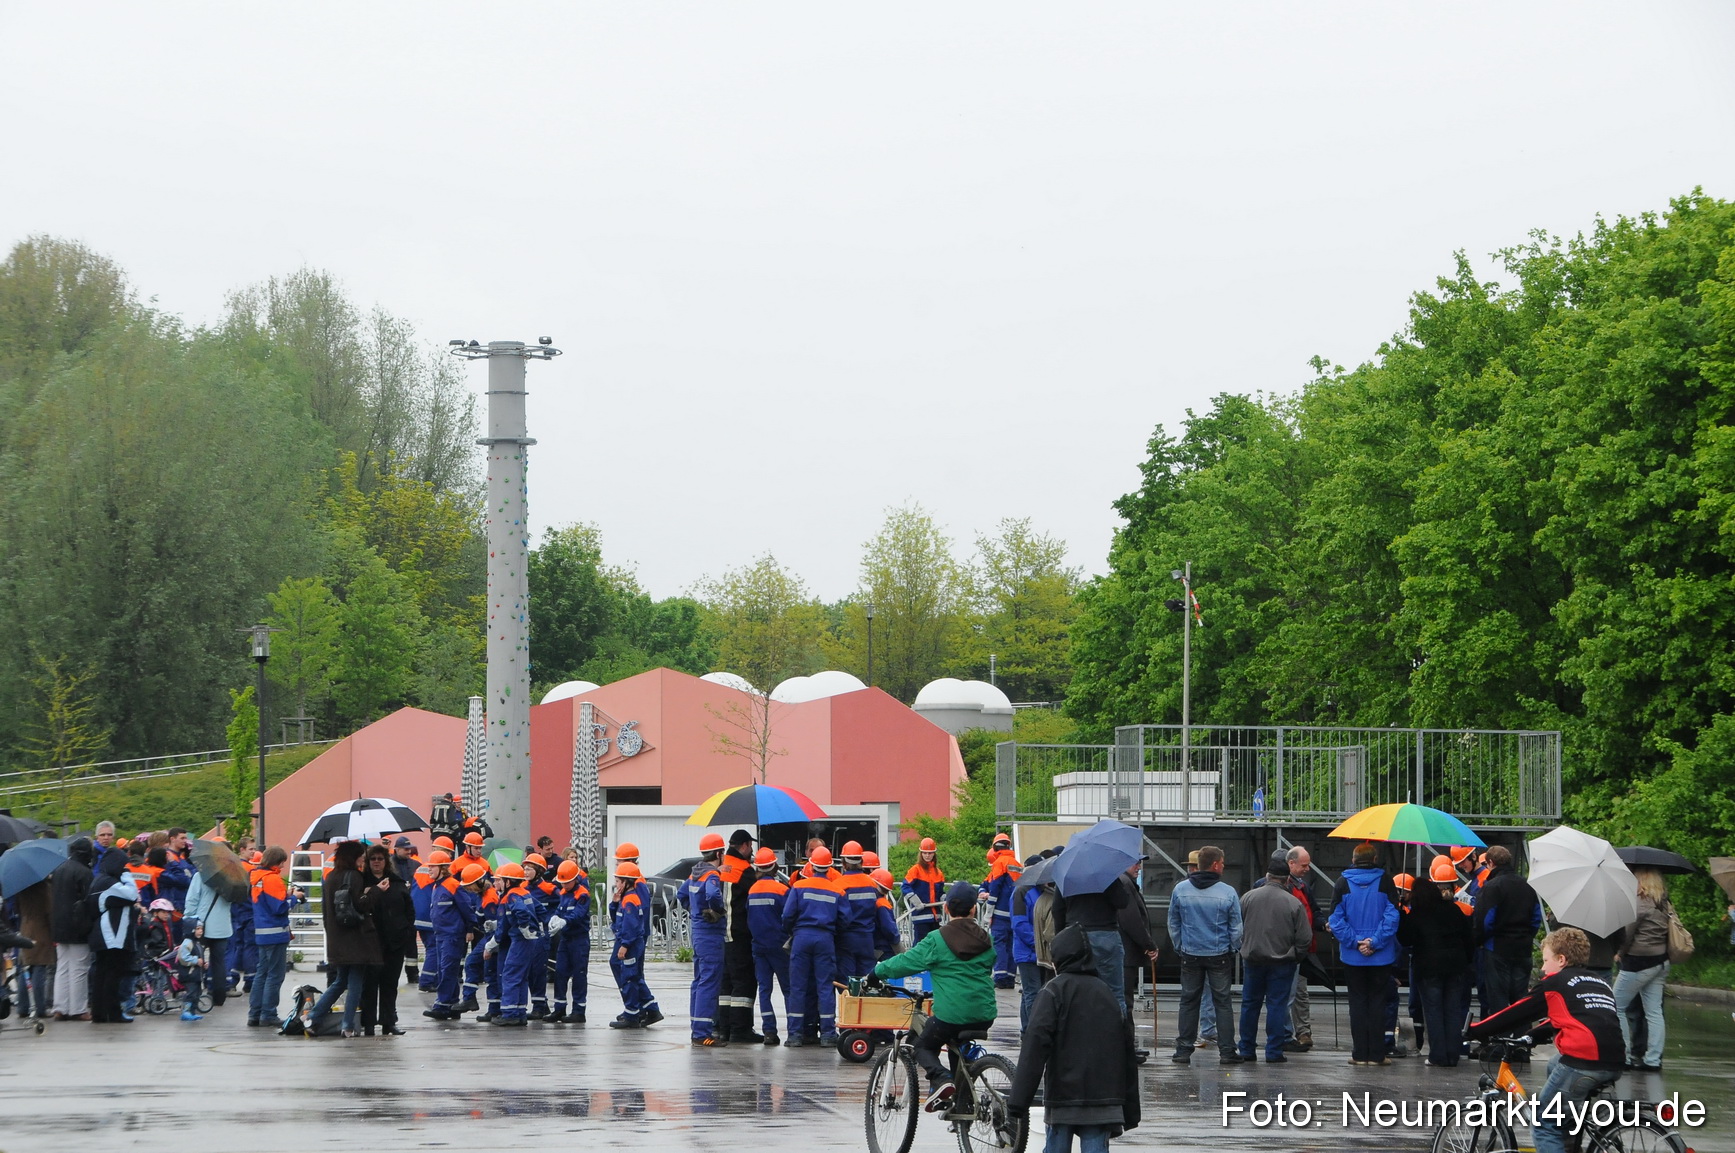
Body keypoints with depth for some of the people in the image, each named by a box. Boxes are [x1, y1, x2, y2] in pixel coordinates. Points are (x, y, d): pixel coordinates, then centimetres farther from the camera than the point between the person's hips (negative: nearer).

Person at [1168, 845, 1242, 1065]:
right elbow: (1236, 927, -4)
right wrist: (1234, 950, 11)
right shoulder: (1228, 892, -9)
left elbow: (1173, 923, 5)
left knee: (1188, 1001, 9)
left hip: (1190, 955, 2)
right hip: (1219, 956, -2)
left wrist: (1179, 948, 15)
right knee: (1222, 1001, 5)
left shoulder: (1180, 890, -2)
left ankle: (1183, 1049, 8)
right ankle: (1226, 1051, 3)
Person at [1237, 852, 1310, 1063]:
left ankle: (1247, 1050, 17)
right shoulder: (1293, 903, -10)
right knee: (1277, 1005, 3)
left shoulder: (1249, 897, -3)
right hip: (1282, 962, -2)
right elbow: (1304, 937, -8)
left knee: (1250, 1004, 13)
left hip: (1252, 959, 2)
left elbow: (1237, 927, 5)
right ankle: (1274, 1052, 2)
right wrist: (1295, 955, 9)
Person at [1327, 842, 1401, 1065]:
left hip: (1352, 955, 1)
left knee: (1357, 1002, 7)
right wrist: (1375, 942, -10)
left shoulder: (1343, 883, -1)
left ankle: (1360, 1053, 6)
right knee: (1377, 1002, 6)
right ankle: (1376, 1054, 4)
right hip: (1381, 955, -1)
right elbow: (1392, 916, -10)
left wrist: (1354, 942, -6)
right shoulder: (1384, 881, -4)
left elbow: (1336, 919, -6)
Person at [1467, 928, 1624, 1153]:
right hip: (1613, 1064, 7)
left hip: (1581, 1061, -7)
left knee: (1545, 1125, 6)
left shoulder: (1556, 982, 9)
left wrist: (1474, 1030, 24)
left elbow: (1516, 1013, 14)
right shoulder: (1600, 983, 26)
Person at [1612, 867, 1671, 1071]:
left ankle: (1624, 1055, 1)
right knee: (1654, 1011, 8)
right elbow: (1666, 932, 11)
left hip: (1639, 961, -8)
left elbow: (1627, 932, -14)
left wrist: (1621, 953, 3)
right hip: (1660, 961, 8)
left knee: (1617, 1007, 3)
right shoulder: (1663, 903, 9)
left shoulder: (1639, 903, -15)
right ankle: (1653, 1059, 7)